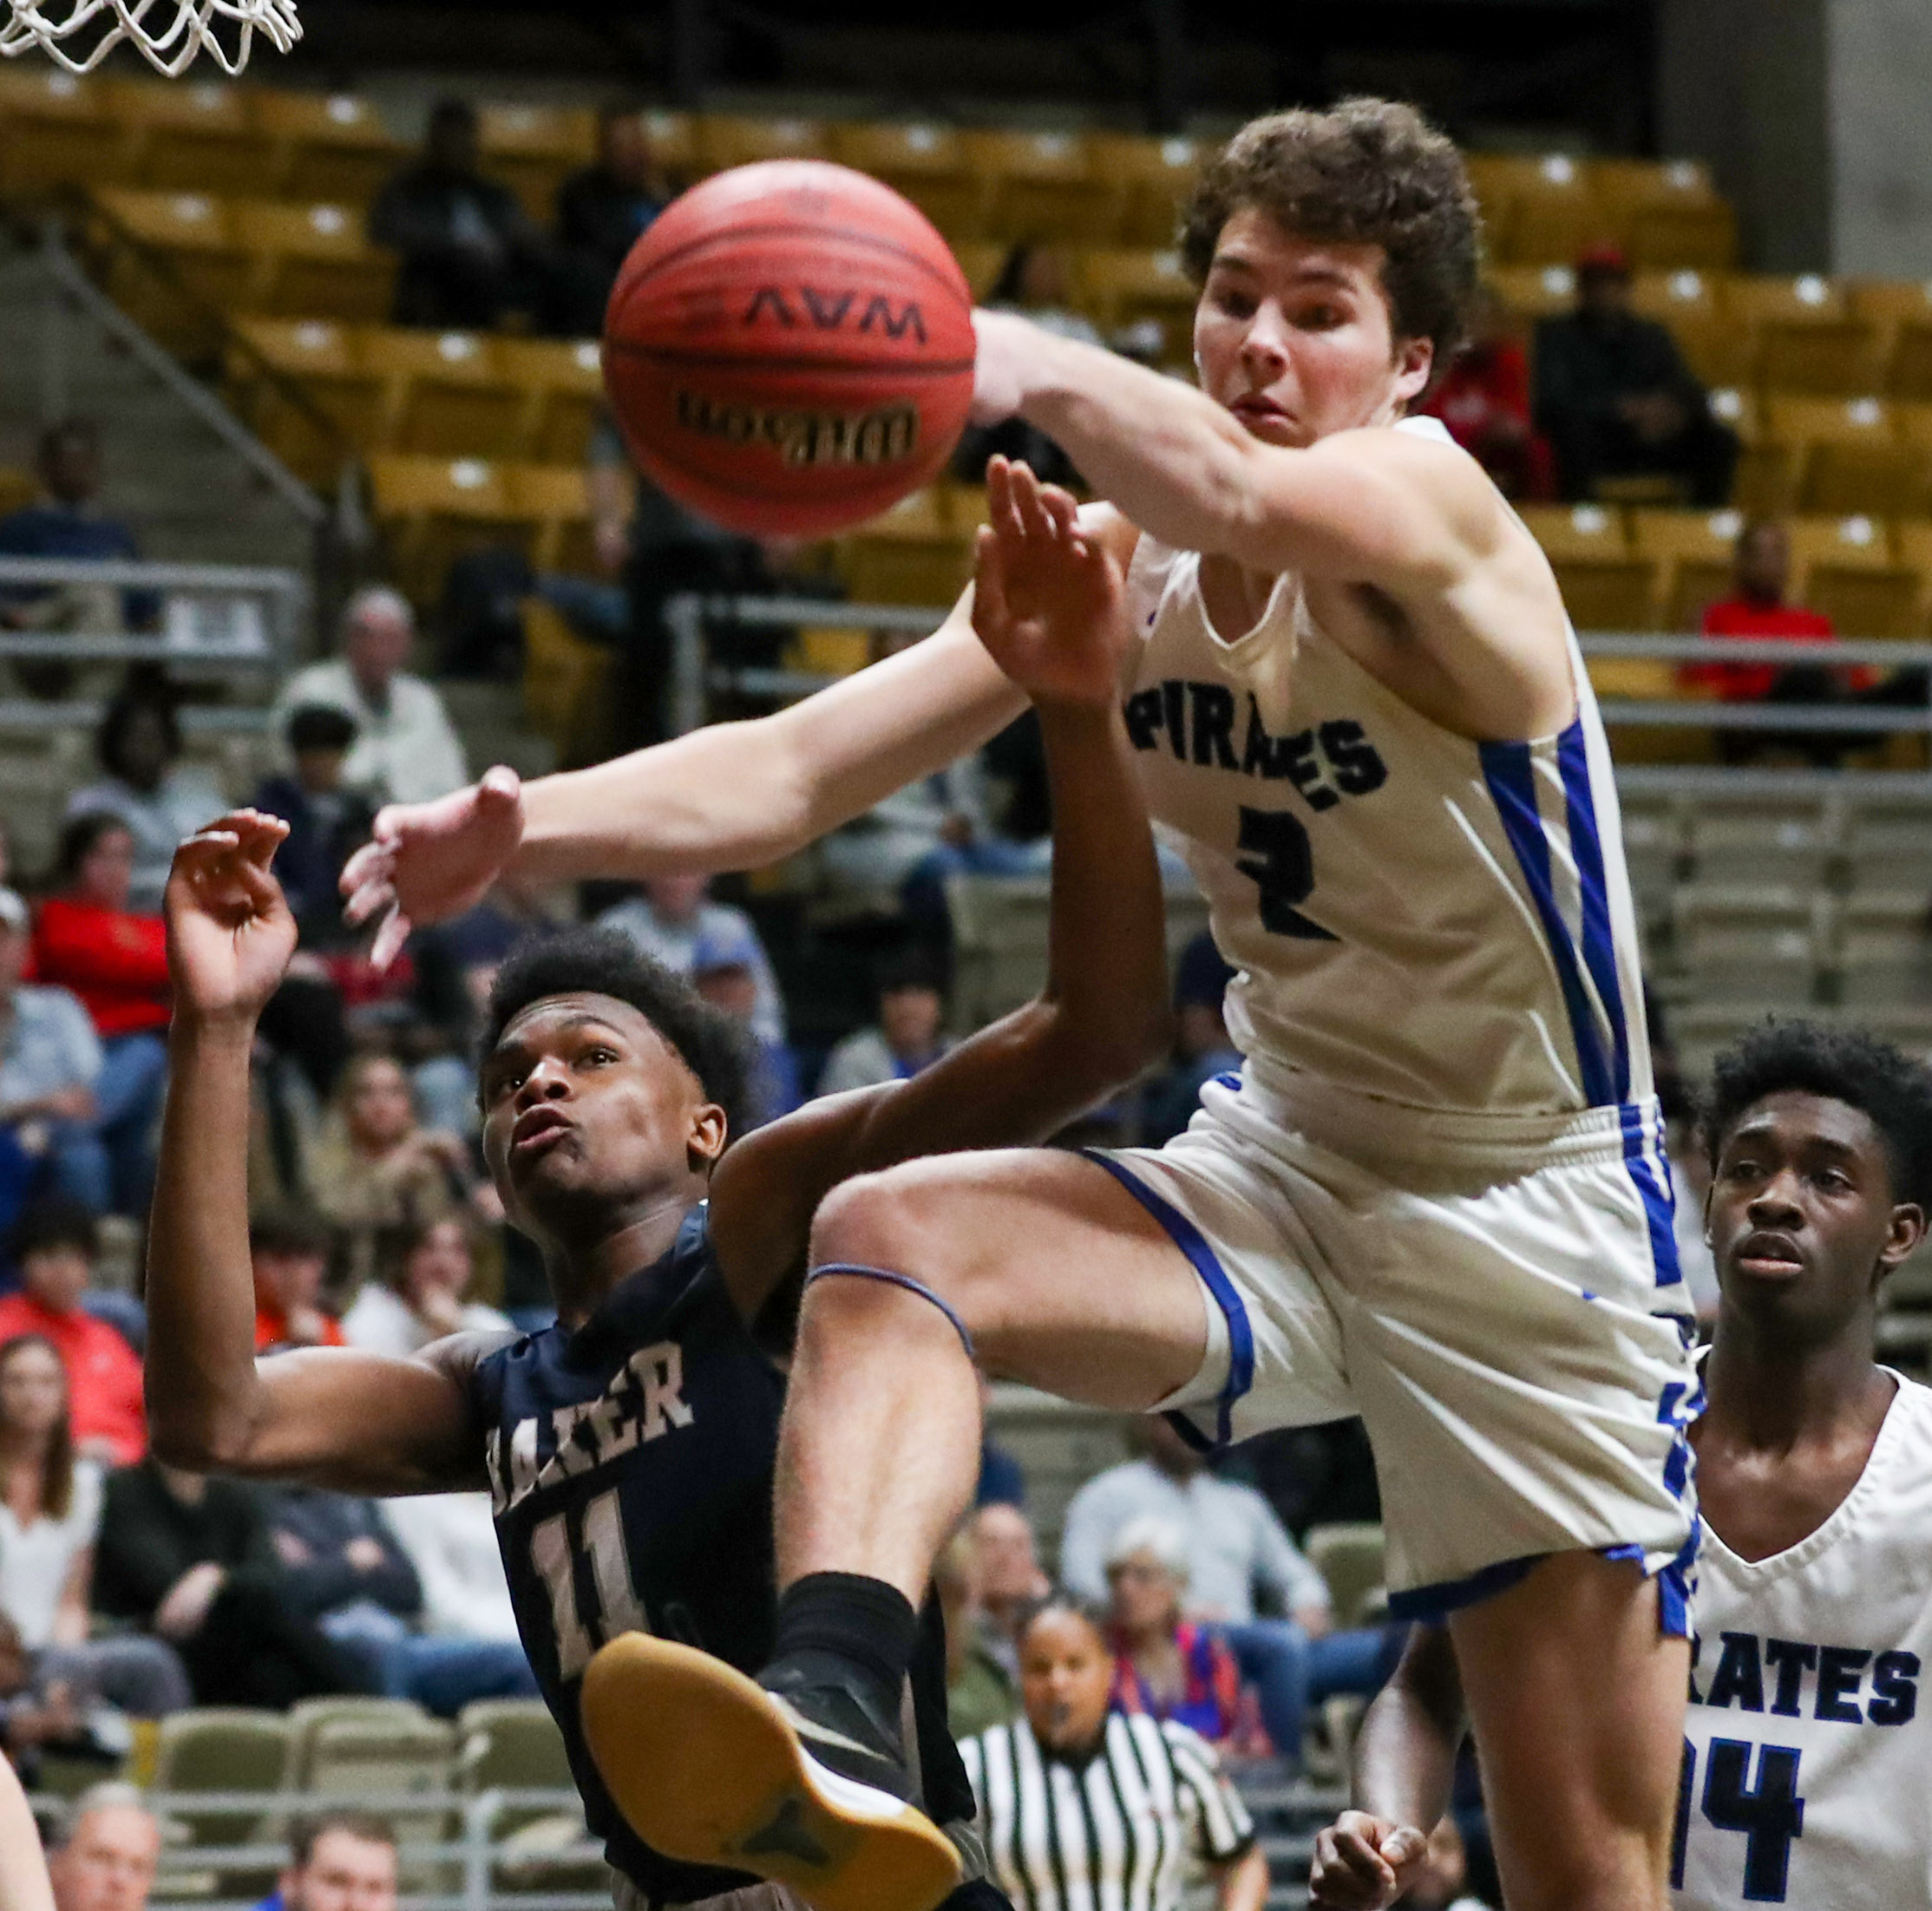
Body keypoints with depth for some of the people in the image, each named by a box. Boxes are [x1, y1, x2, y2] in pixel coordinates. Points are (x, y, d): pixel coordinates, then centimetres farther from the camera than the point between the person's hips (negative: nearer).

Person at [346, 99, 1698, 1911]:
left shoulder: (1431, 507, -18)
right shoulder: (1116, 557, 0)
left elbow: (1244, 497, -43)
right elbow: (801, 765, -8)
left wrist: (1034, 371, -64)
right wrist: (535, 823, -27)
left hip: (1536, 1213, -5)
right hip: (1282, 1160, 5)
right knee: (883, 1238, -26)